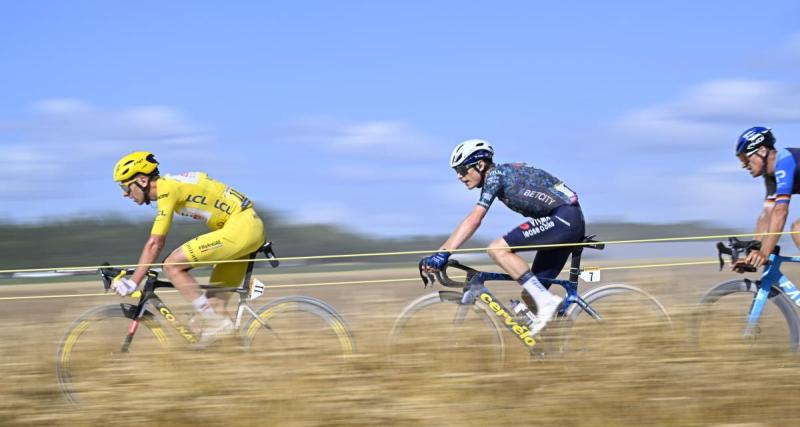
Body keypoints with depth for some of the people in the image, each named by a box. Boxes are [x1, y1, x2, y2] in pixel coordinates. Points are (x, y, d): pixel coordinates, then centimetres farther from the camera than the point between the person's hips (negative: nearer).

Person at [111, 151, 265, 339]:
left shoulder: (166, 190, -12)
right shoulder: (169, 185, 15)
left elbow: (155, 244, -15)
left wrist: (133, 282, -12)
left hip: (239, 227, -10)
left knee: (172, 265, -12)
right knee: (215, 300, 12)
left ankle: (215, 322, -12)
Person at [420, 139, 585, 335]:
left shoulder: (495, 175, -9)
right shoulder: (502, 174, 18)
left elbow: (473, 221, -19)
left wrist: (443, 254, -23)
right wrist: (439, 253, 15)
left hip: (564, 217, -10)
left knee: (497, 249, -19)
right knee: (530, 295, 7)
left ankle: (546, 300, -21)